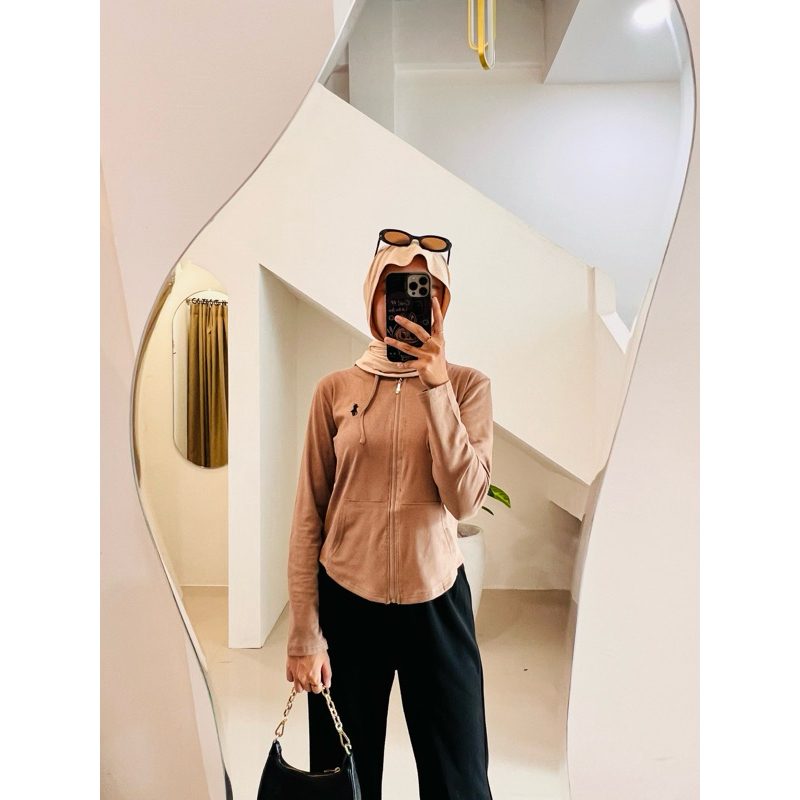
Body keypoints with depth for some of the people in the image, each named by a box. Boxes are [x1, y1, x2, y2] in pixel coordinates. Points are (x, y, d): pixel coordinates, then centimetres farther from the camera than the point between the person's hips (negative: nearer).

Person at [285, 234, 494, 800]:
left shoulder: (468, 386, -2)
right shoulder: (336, 390, -2)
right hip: (346, 603, 1)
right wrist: (304, 633, -3)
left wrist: (435, 384, -20)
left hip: (436, 599, 0)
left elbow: (465, 499, -14)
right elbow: (308, 517, -1)